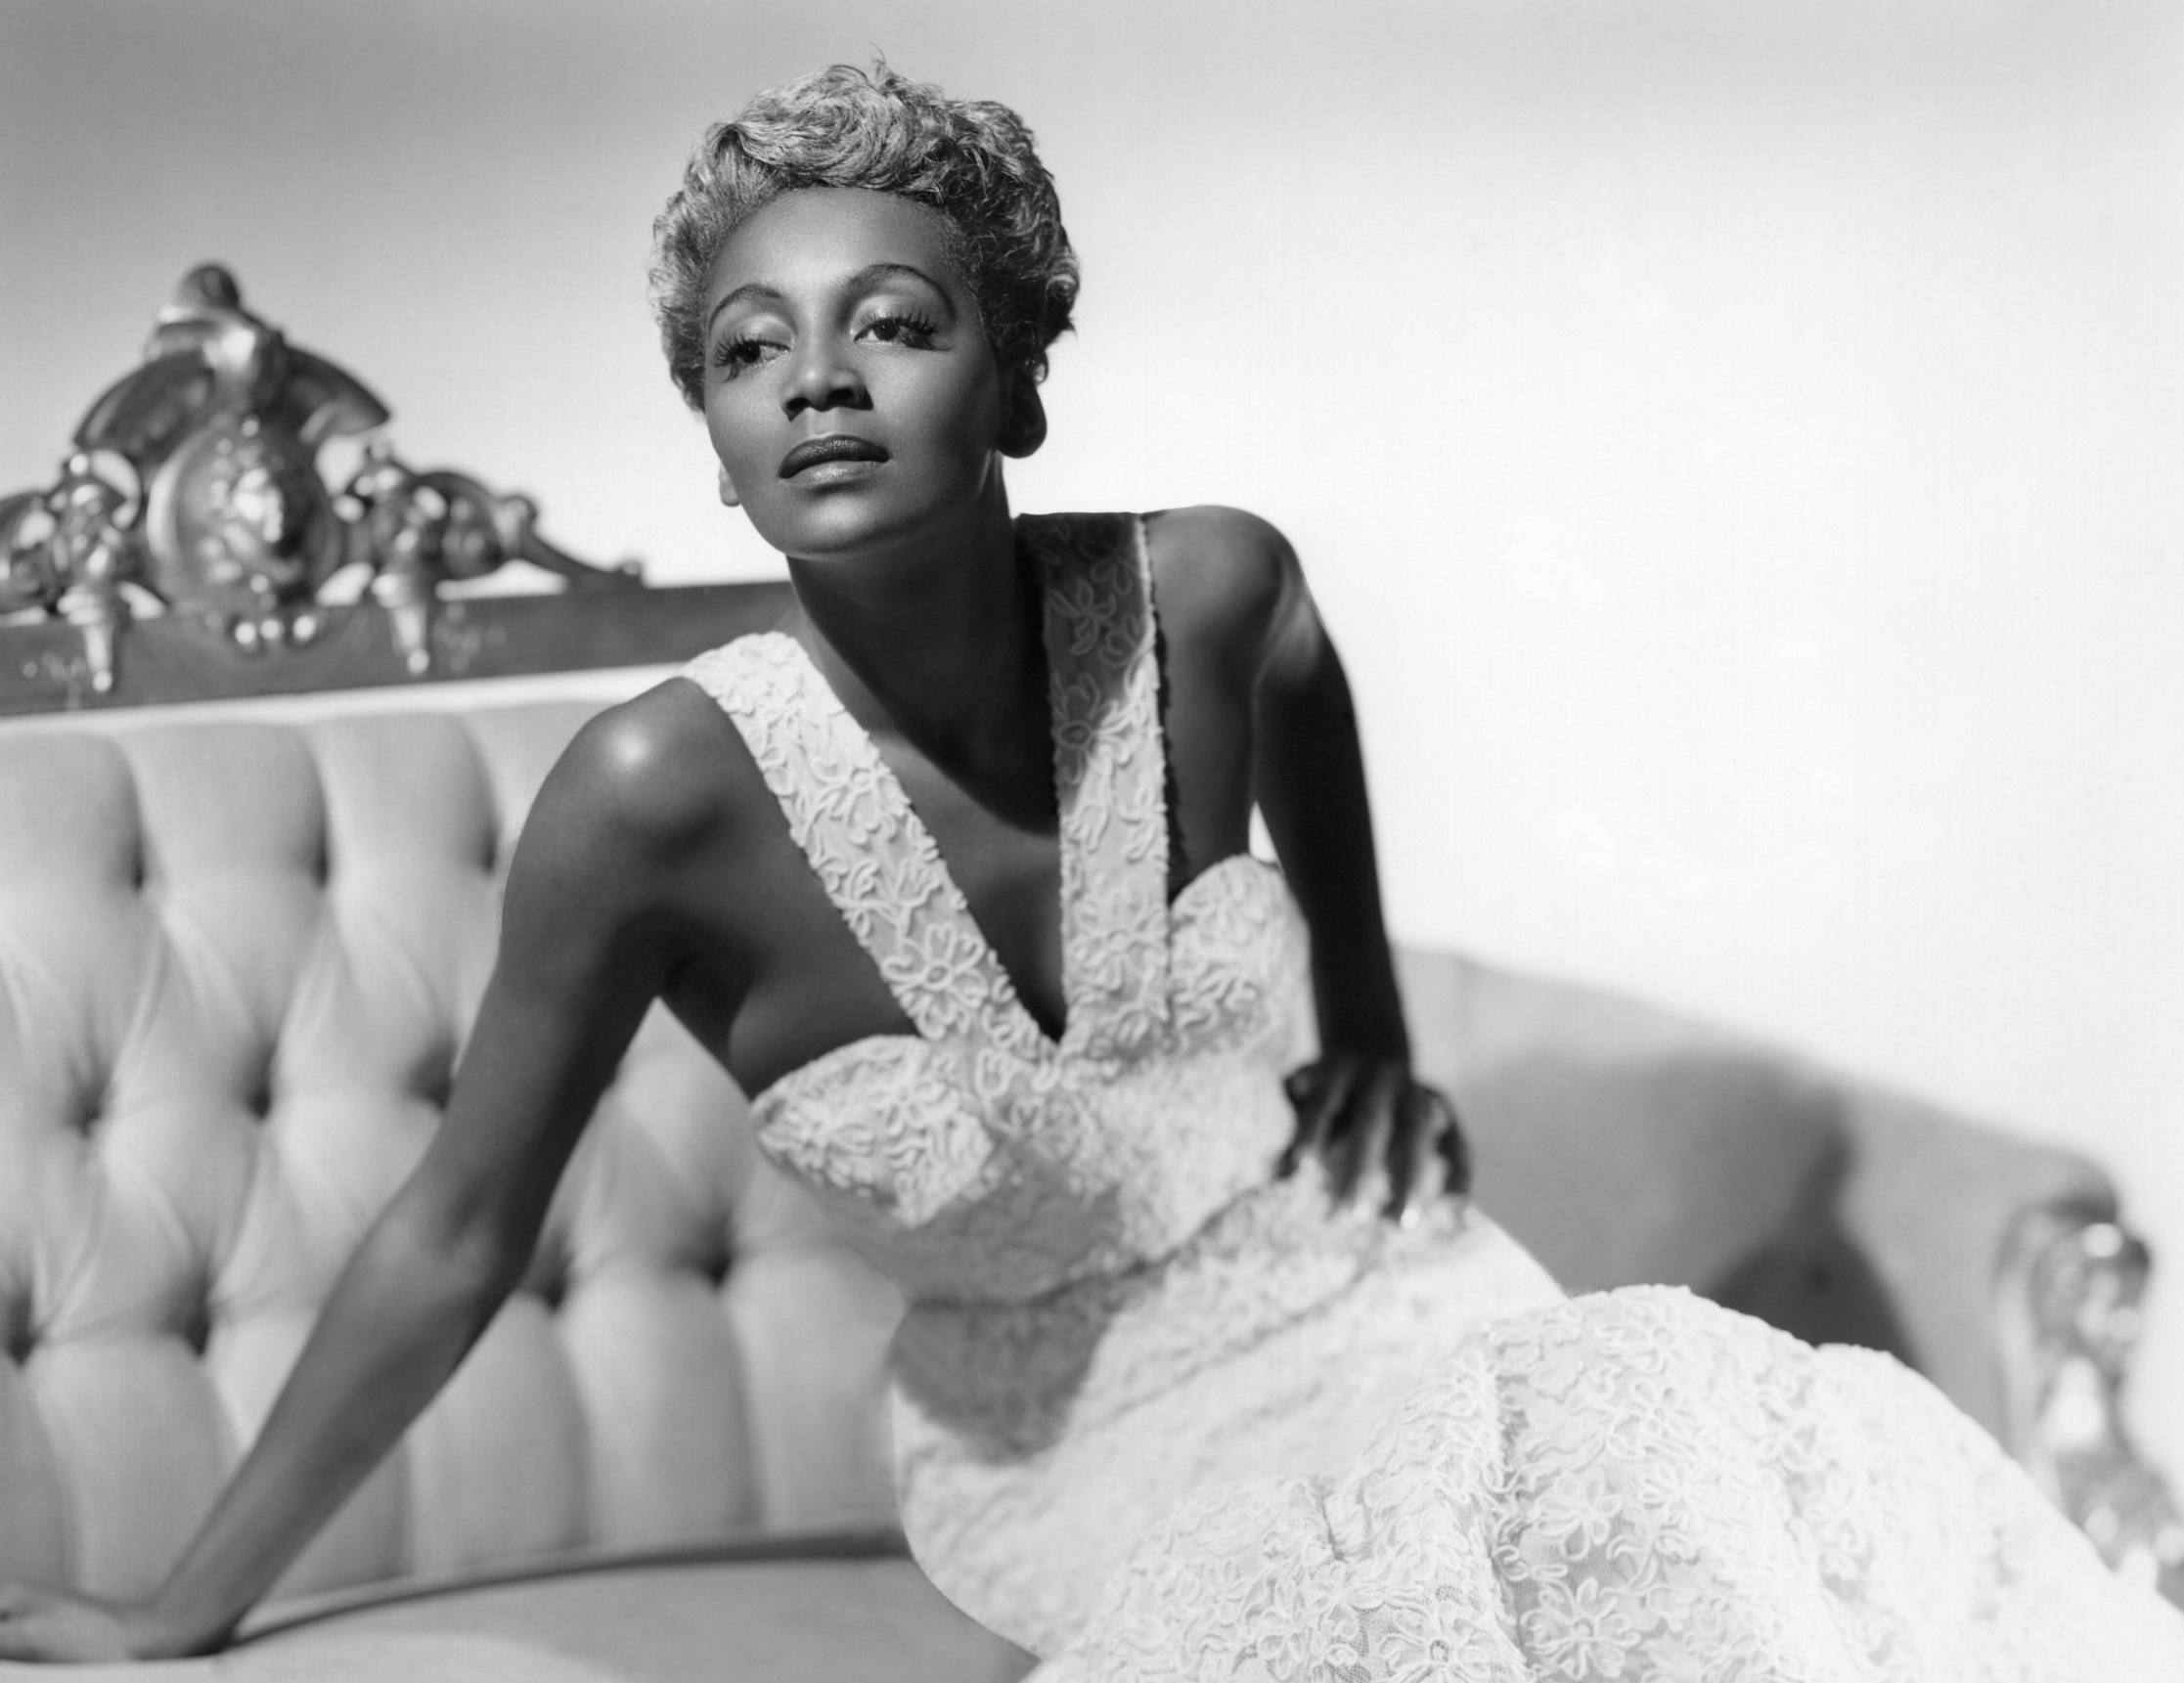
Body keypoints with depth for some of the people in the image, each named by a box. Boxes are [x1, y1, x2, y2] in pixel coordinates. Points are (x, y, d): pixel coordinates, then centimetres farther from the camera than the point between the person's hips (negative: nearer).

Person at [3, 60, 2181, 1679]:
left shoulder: (1204, 596, -14)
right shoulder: (665, 790, -22)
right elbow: (455, 1236, -10)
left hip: (1392, 1307, 3)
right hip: (1102, 1467, -3)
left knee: (1832, 1497, -22)